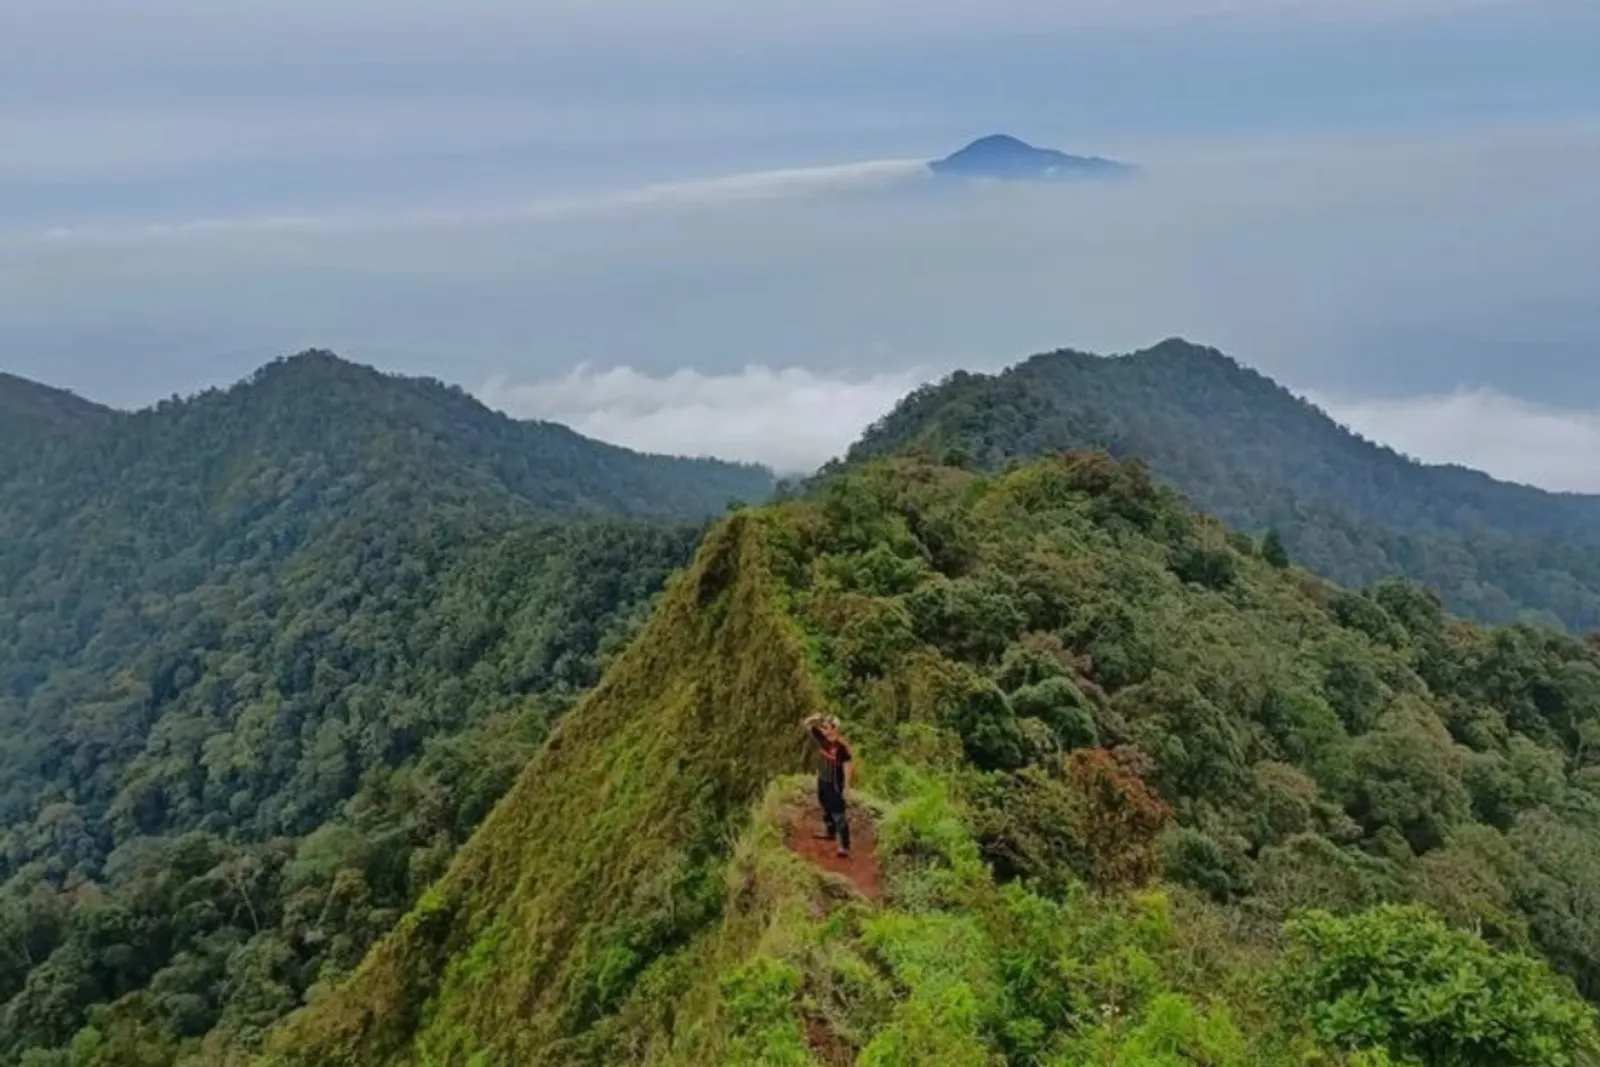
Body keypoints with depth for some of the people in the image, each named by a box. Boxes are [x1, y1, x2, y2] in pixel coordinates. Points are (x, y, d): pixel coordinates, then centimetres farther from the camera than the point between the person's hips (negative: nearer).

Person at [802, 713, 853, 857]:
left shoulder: (841, 746, -24)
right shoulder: (821, 738, -7)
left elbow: (847, 765, -19)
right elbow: (807, 724, -1)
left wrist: (846, 786, -17)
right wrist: (814, 719, -24)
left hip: (835, 783, -7)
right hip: (822, 780, 7)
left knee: (839, 815, -5)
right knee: (826, 810, 26)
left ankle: (844, 846, -2)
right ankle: (830, 832, 48)